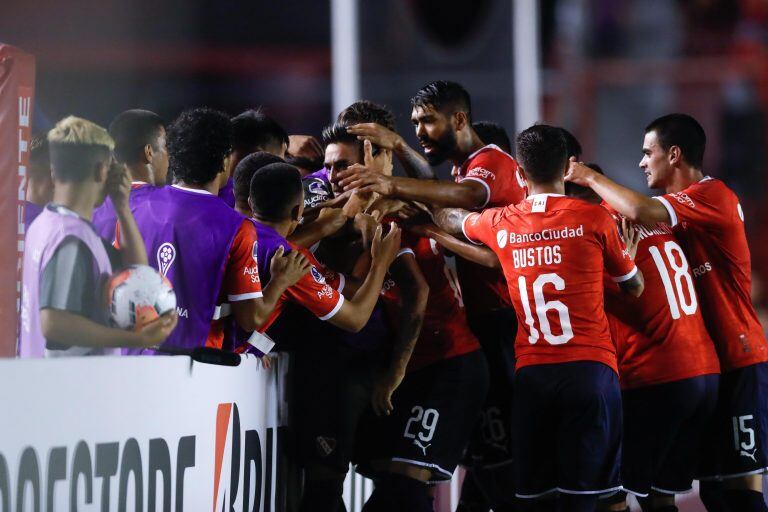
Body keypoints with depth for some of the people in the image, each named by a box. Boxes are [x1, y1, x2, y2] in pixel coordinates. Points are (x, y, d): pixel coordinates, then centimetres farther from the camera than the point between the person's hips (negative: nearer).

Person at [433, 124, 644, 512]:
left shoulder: (500, 224, 7)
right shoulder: (592, 218, -2)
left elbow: (449, 220, 30)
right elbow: (635, 287, 12)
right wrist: (624, 250, 32)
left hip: (531, 374, 3)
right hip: (589, 369, -3)